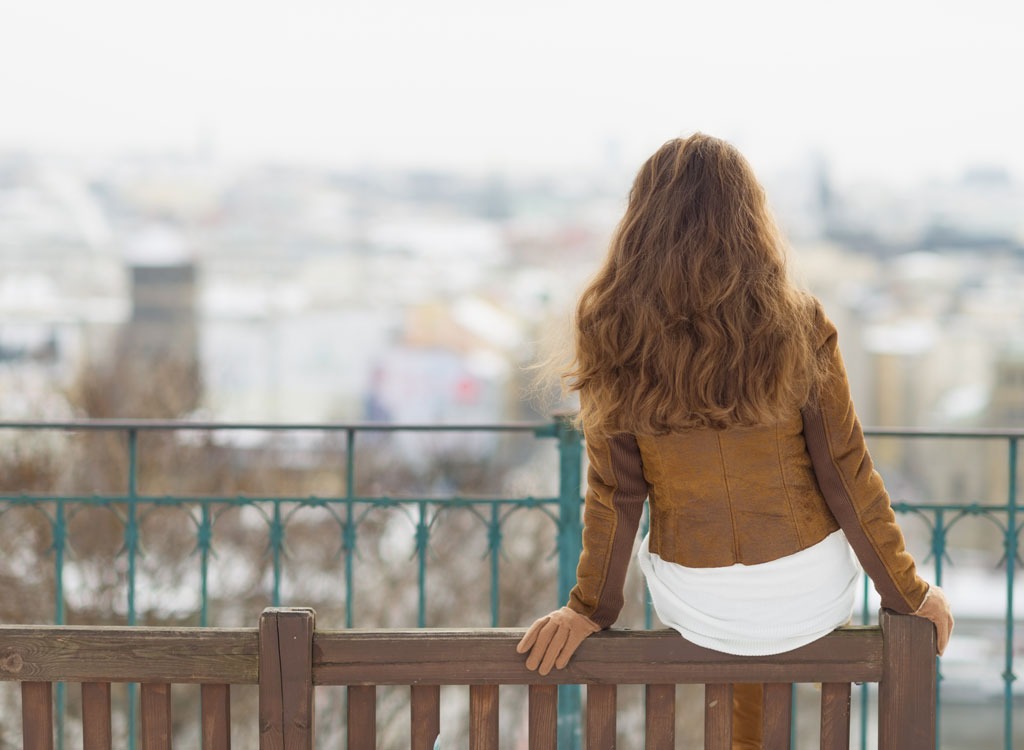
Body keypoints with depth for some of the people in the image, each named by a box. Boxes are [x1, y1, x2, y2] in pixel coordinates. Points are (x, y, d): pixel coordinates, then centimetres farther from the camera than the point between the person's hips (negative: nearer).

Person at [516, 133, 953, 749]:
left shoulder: (614, 335, -12)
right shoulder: (798, 326, -15)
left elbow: (614, 491, -7)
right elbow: (847, 476, -10)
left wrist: (591, 606, 6)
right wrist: (908, 593, 2)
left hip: (696, 608, 1)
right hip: (812, 598, -1)